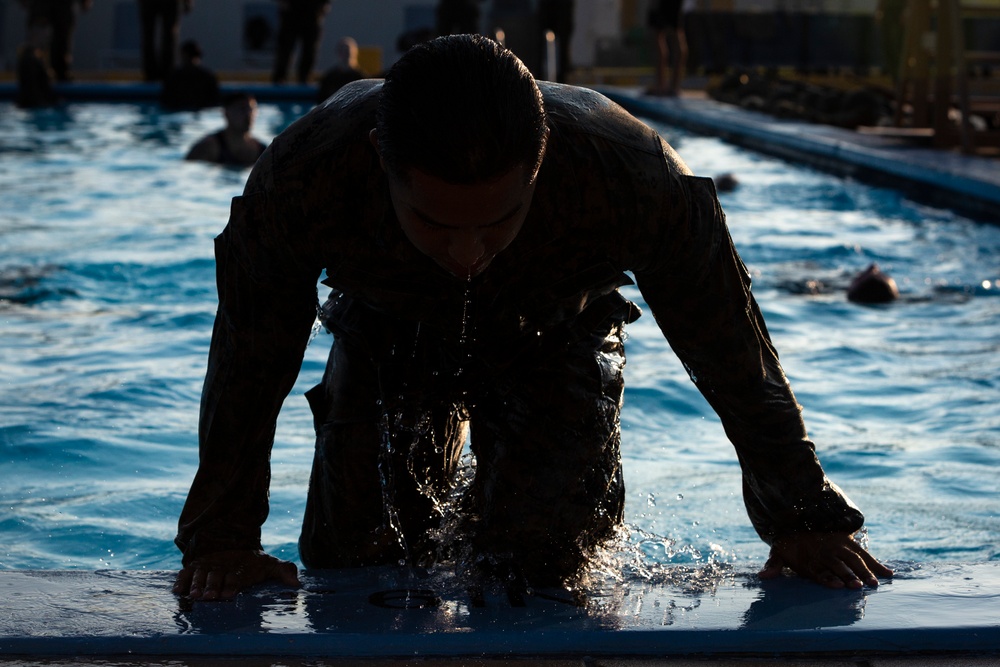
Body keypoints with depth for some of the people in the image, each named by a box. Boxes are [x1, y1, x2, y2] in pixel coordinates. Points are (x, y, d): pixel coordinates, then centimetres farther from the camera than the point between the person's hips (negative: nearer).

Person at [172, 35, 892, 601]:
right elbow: (248, 369, -22)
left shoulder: (637, 182, -42)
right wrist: (222, 537, -15)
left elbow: (736, 356, -25)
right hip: (387, 339, 1)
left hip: (556, 344, -1)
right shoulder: (301, 180, -41)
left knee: (542, 561, -12)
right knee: (351, 563, -1)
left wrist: (805, 520, -14)